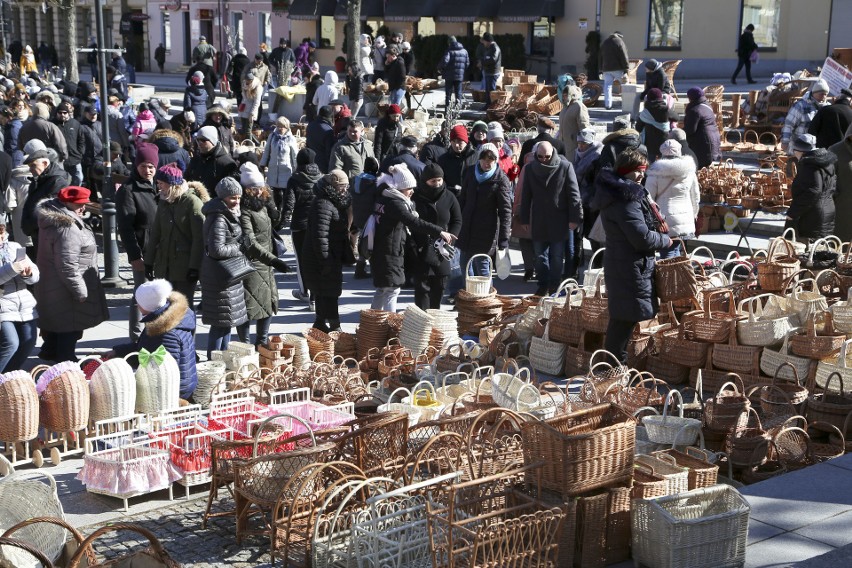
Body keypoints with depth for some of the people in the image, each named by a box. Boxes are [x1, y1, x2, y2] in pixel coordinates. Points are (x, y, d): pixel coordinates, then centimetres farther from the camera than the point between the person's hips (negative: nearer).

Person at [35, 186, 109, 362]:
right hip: (65, 289, -11)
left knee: (55, 320, 26)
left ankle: (50, 351, 41)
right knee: (71, 327, 4)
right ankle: (66, 359, 14)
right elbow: (67, 266, -28)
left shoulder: (52, 219, 6)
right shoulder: (67, 229, -28)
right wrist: (80, 291, -20)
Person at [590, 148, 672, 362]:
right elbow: (643, 238, -23)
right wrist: (665, 240, -7)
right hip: (631, 267, -10)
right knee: (627, 317, -4)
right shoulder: (626, 199, -21)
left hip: (618, 263, 11)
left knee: (621, 316, 16)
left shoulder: (613, 191, 12)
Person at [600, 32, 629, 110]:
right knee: (625, 84, 10)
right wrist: (626, 69, -9)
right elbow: (624, 57, -11)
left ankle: (607, 105, -6)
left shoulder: (604, 43, 16)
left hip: (607, 68, 5)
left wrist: (602, 69, 24)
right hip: (618, 68, -5)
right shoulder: (619, 42, -6)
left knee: (607, 85, 3)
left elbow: (601, 58, 21)